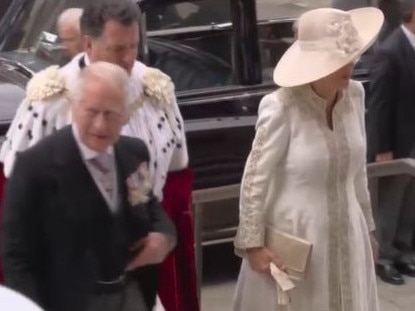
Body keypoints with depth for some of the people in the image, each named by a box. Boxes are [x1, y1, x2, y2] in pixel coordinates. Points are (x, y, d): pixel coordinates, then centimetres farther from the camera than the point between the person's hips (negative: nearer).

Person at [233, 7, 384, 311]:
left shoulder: (355, 95, -3)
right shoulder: (282, 108, -21)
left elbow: (358, 169, 8)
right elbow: (255, 179, -14)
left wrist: (367, 227, 14)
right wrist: (252, 243, -12)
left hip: (346, 234, 5)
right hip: (294, 237, -5)